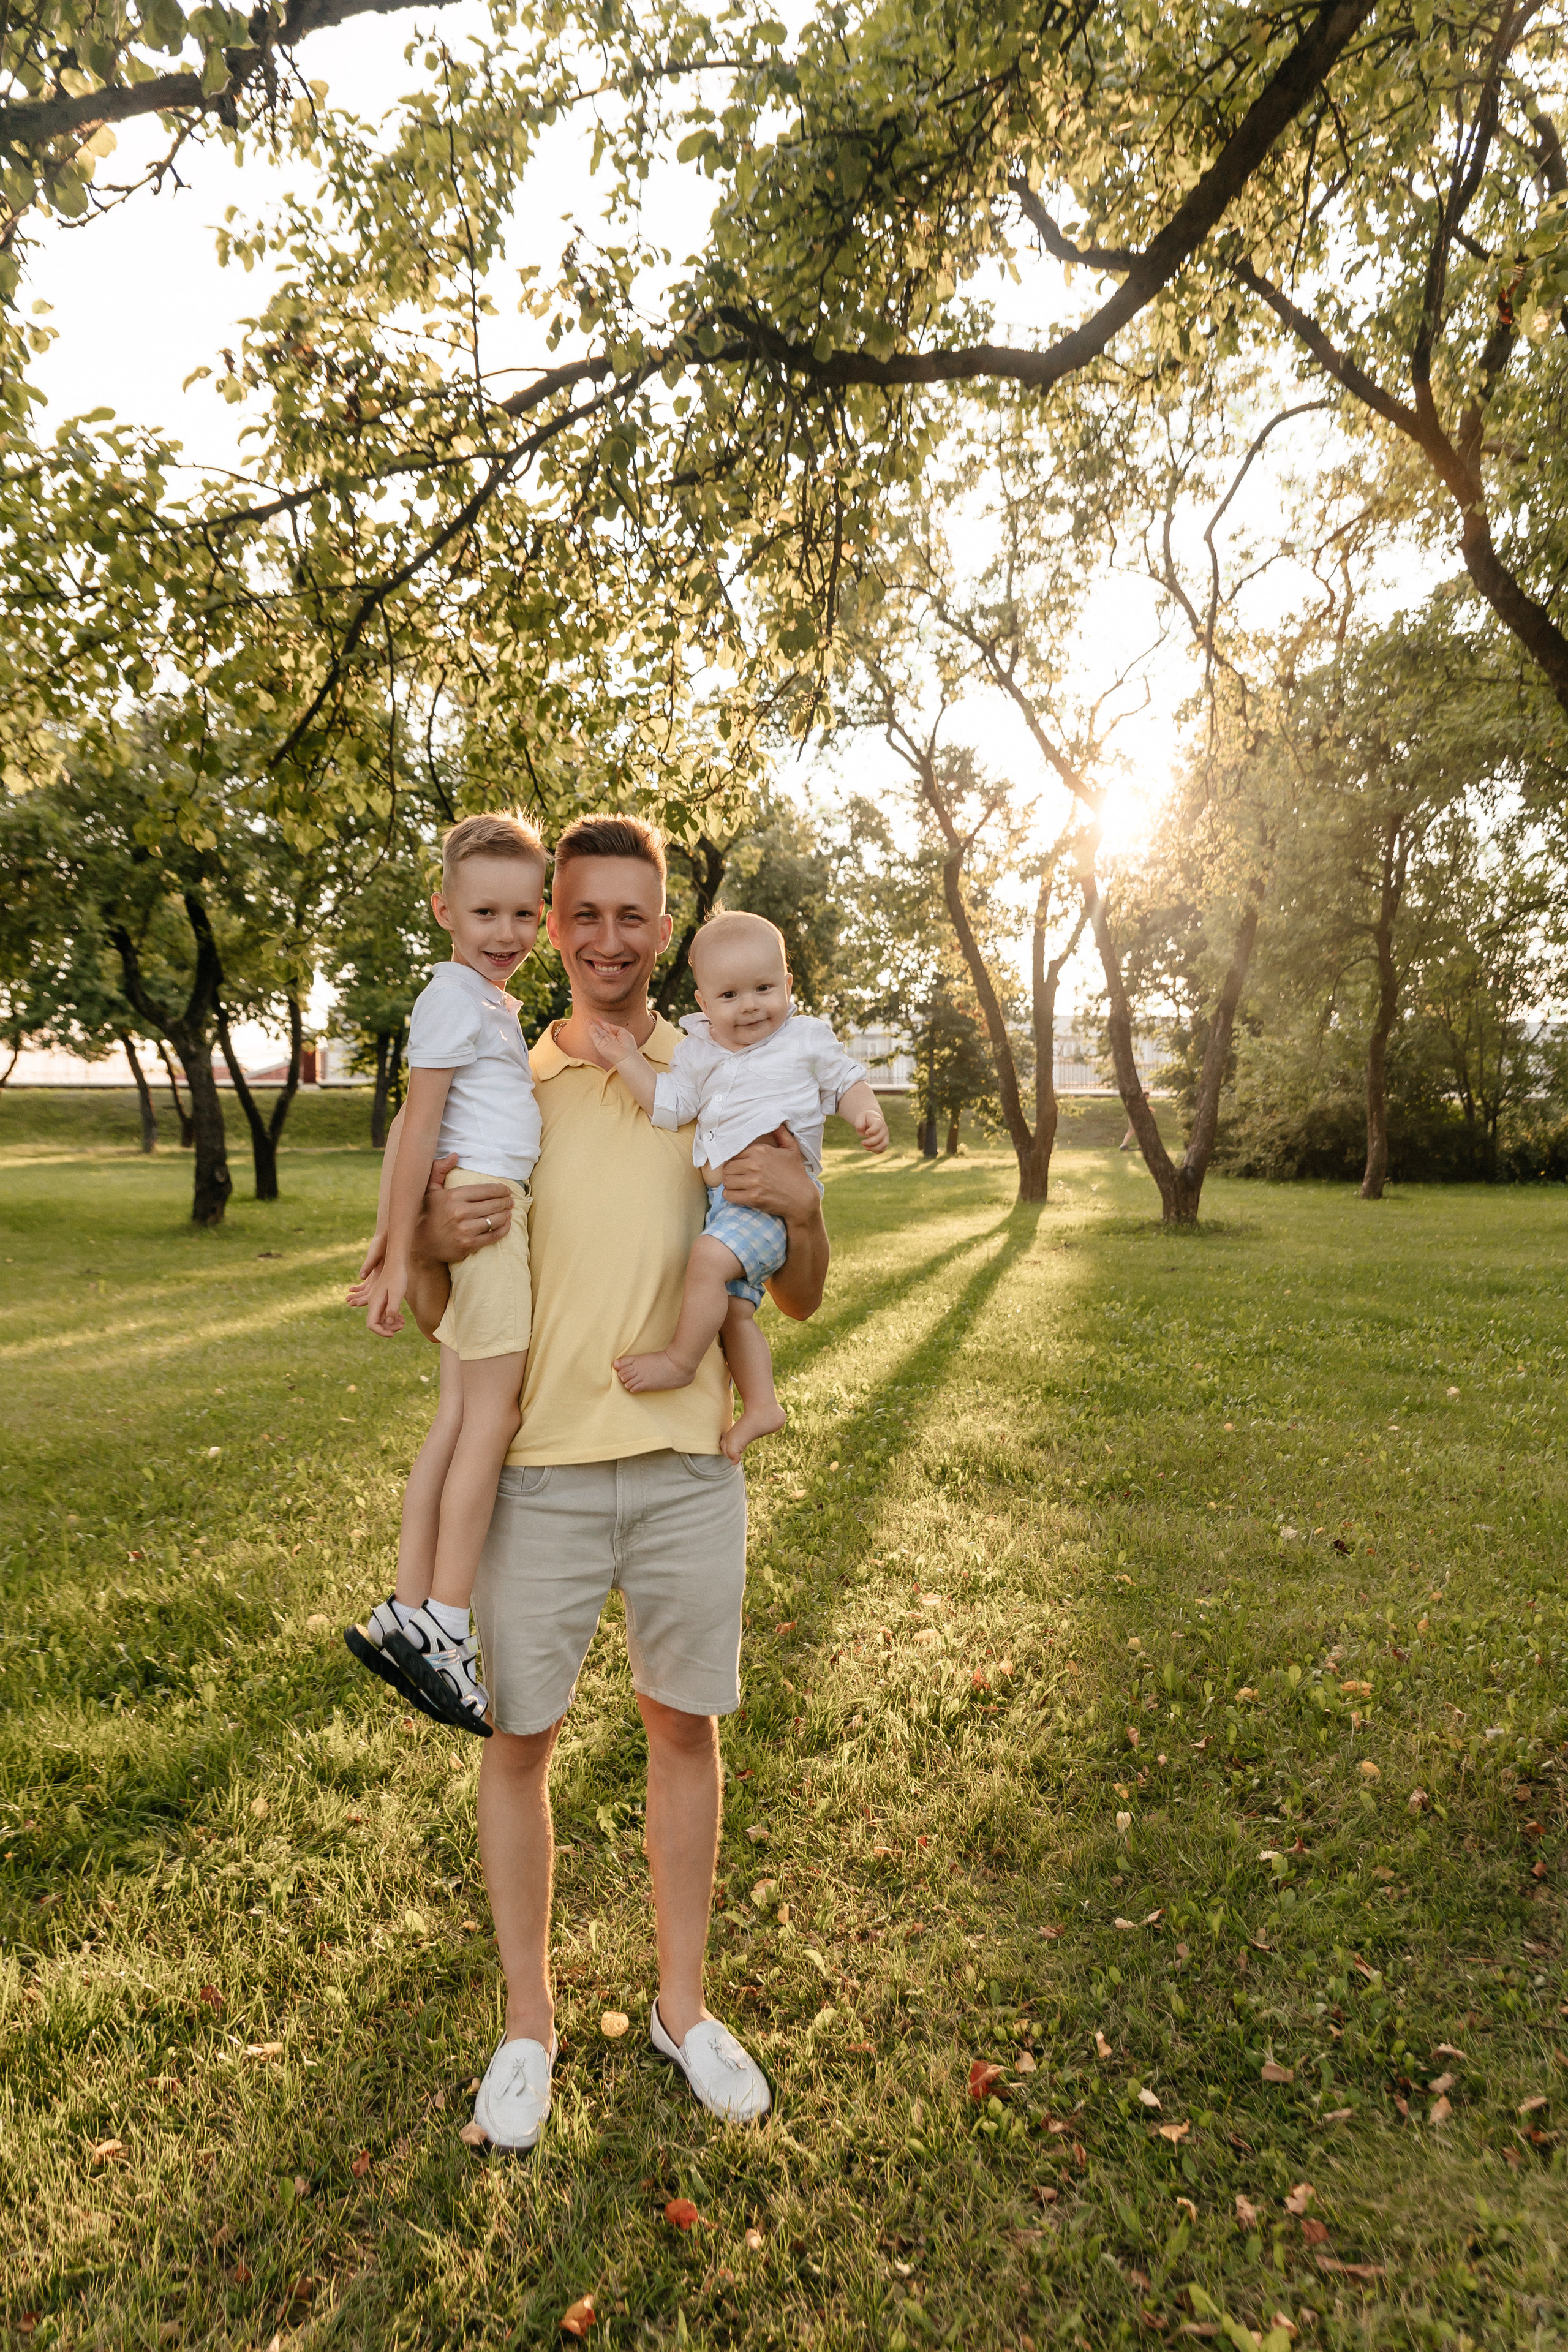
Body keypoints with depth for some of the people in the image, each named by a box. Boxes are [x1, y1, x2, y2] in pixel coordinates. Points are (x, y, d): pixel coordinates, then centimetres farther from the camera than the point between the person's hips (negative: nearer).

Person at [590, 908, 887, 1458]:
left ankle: (681, 1359, -9)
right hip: (722, 1197, 6)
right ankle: (761, 1404, 20)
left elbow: (846, 1080, 10)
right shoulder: (698, 1052, 12)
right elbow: (669, 1107, 6)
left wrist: (868, 1117, -9)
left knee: (710, 1258, -28)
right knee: (735, 1308, 9)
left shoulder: (807, 1038, 3)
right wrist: (630, 1061, -1)